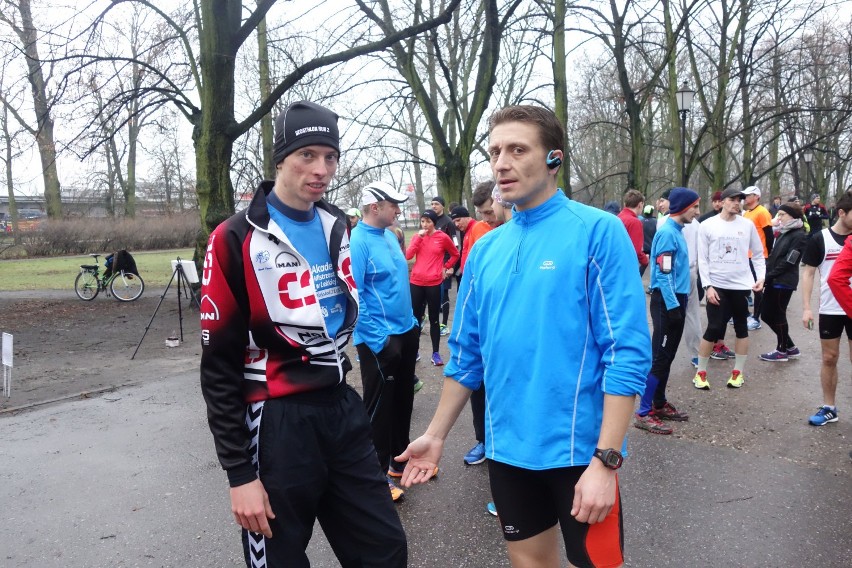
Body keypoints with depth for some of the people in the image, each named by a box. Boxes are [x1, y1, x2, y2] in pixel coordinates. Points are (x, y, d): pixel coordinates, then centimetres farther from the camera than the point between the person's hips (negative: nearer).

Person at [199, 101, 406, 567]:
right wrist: (239, 472, -11)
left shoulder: (338, 227, 8)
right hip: (276, 424, -6)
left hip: (343, 411, 6)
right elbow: (219, 366, -11)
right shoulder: (236, 239, -11)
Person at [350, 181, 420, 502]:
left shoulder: (390, 235, 9)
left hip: (405, 332, 9)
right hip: (378, 340, -9)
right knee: (379, 407, 3)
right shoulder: (357, 241, -17)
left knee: (403, 400, 19)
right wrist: (379, 339, -22)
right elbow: (354, 297, -22)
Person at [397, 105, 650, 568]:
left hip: (579, 449, -5)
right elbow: (467, 352, 12)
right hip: (507, 449, 5)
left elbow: (627, 352, -15)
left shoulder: (598, 231, -11)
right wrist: (436, 434, 12)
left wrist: (605, 460, -19)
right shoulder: (485, 248, 6)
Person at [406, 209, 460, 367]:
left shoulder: (442, 237, -1)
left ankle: (435, 353, 13)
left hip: (434, 283, -2)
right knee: (416, 318, 8)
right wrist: (419, 237, -11)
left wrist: (445, 268, 5)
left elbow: (455, 254, 13)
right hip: (416, 283, 2)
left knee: (434, 318, 6)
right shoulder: (417, 237, 7)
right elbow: (408, 256, -8)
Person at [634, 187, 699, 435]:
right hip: (667, 301, -10)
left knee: (667, 356, 15)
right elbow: (663, 274, -20)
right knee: (660, 357, -8)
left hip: (676, 299, 10)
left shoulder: (676, 231, 12)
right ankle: (643, 413, -3)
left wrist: (679, 304, 18)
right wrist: (672, 306, -20)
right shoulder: (667, 233, -16)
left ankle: (659, 404, 25)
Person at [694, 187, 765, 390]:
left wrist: (760, 277, -2)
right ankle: (700, 372, 9)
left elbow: (758, 254, 11)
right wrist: (707, 286, -10)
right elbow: (703, 259, -3)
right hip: (717, 285, -2)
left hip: (741, 285, 3)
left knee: (741, 328, 9)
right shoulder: (707, 226, -3)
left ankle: (738, 372, 21)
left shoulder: (748, 225, 3)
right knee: (714, 329, -4)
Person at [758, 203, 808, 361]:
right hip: (773, 282, 9)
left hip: (784, 283, -9)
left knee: (777, 315, 1)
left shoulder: (800, 236, -10)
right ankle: (790, 347, 24)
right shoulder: (783, 233, 15)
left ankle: (782, 351, 18)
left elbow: (788, 261, -16)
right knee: (766, 314, 11)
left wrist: (769, 276, -15)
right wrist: (766, 275, 2)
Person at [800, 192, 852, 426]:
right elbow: (808, 273, -1)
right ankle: (829, 408, 20)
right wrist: (806, 307, -8)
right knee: (829, 359, 8)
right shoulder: (820, 239, -4)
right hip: (830, 310, -1)